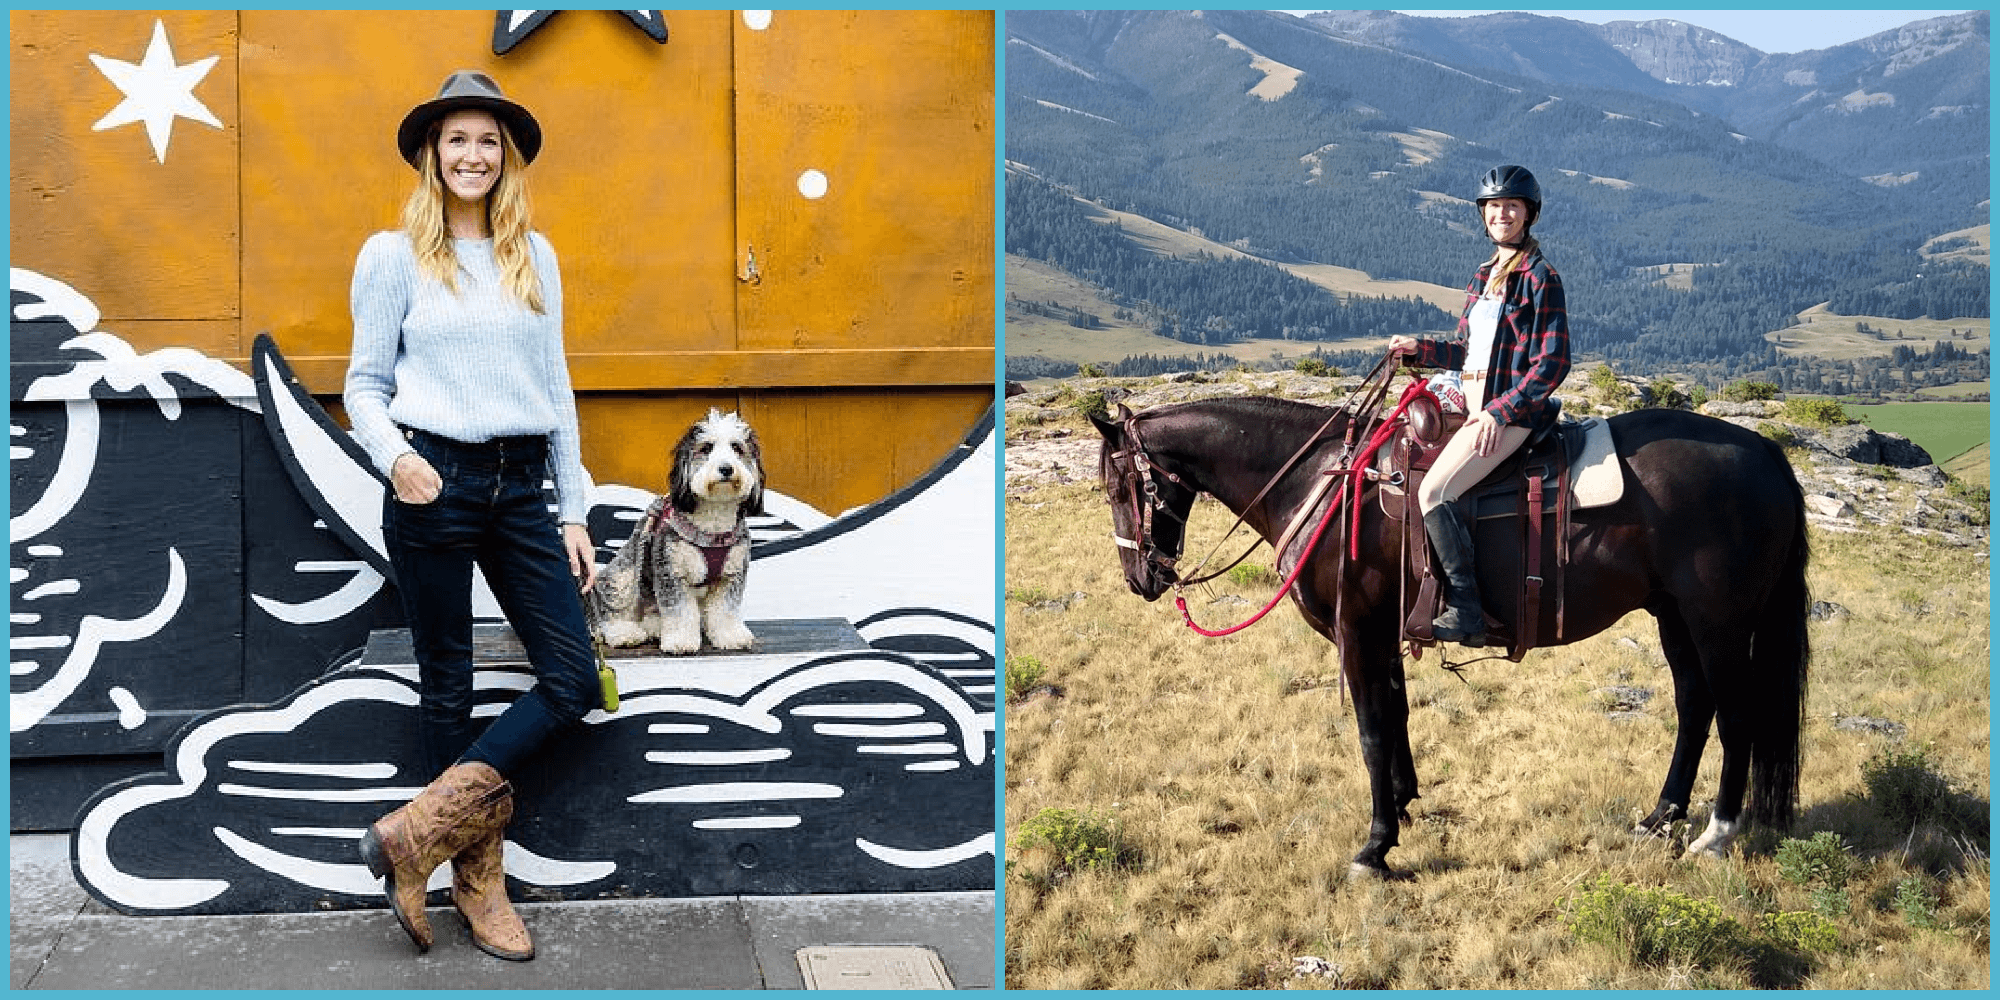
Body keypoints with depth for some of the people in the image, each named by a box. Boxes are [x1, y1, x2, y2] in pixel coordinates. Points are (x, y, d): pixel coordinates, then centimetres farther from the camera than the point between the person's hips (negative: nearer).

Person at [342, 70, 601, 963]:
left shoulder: (536, 257, 11)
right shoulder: (394, 254, 1)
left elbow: (556, 387, 13)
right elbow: (364, 385, 2)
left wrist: (574, 511, 9)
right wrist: (394, 455, -20)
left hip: (522, 485, 4)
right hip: (434, 484, -4)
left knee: (574, 679, -4)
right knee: (449, 685, 5)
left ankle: (418, 831, 2)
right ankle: (477, 875, 18)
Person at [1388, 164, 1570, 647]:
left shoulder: (1540, 277, -9)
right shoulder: (1483, 277, 16)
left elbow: (1552, 363, -13)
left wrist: (1500, 411, -20)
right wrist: (1419, 349, 9)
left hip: (1512, 413, -9)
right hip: (1477, 406, 9)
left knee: (1434, 491, -23)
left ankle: (1465, 610, -19)